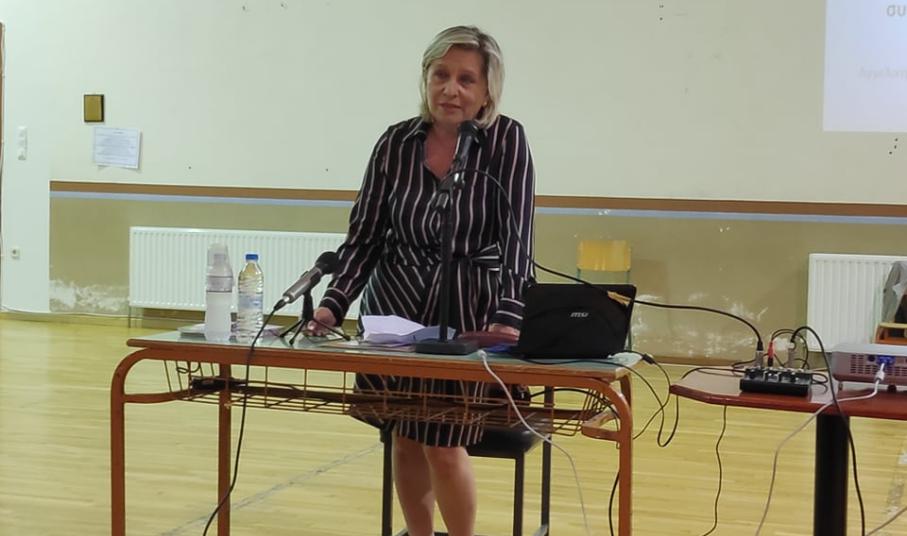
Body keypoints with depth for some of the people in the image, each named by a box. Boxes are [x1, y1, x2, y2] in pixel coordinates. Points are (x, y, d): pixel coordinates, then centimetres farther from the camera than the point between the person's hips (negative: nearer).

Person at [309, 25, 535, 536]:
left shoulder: (507, 140, -11)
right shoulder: (397, 142, -3)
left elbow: (517, 237, -16)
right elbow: (365, 234, 0)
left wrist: (508, 317, -29)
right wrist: (334, 303, -12)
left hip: (468, 312, -3)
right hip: (395, 306, 3)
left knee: (444, 446, -8)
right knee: (405, 438, 10)